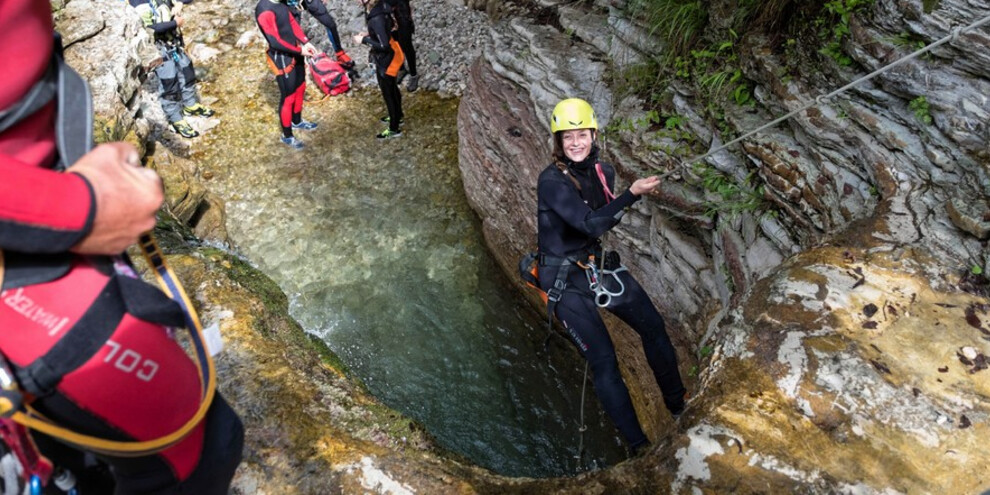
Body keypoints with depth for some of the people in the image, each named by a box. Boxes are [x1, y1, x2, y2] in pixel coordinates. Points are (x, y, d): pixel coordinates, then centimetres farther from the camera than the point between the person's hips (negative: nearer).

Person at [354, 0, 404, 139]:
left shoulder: (376, 19, -32)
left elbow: (384, 46, -30)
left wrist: (364, 40, -19)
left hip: (386, 60, -9)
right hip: (390, 56, 9)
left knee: (388, 93, 8)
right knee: (392, 89, 27)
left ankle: (394, 129, 24)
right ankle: (397, 116, 48)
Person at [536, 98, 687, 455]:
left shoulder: (603, 172, 2)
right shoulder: (551, 181, -20)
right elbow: (591, 224, -29)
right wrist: (632, 194, -33)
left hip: (599, 264, 7)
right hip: (565, 280, -7)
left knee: (653, 326, 7)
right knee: (604, 361, -7)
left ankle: (679, 406, 28)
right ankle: (638, 445, 5)